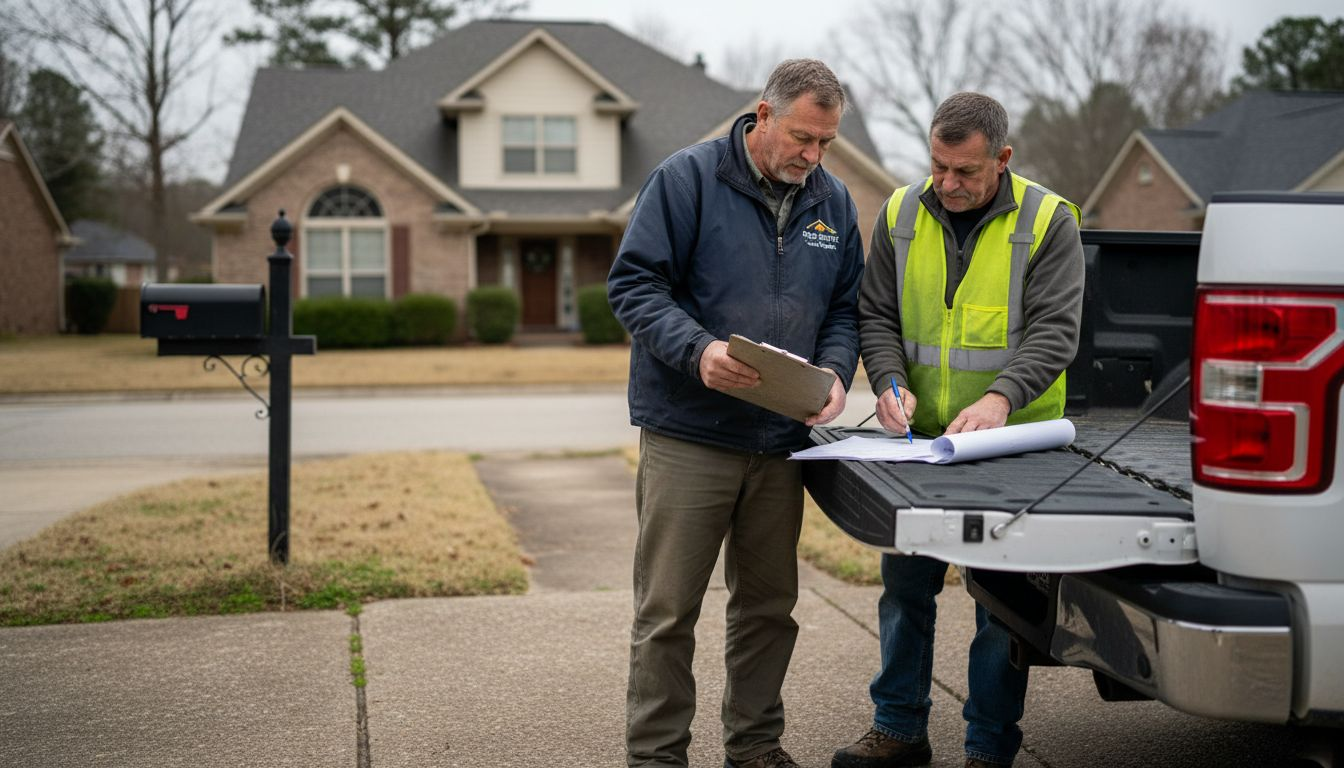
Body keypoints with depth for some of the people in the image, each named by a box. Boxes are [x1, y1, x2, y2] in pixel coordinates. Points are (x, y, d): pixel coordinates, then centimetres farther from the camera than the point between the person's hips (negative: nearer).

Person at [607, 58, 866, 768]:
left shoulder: (833, 202, 11)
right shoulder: (687, 178, -6)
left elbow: (844, 309, 16)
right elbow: (632, 283, -9)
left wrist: (834, 371, -5)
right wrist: (698, 351, -24)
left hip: (781, 441, 5)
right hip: (687, 436, -5)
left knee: (769, 606, 14)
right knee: (667, 610, -1)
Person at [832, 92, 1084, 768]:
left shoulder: (1047, 222, -7)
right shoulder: (901, 216, 4)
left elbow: (1053, 331, -14)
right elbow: (876, 314, 7)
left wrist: (1000, 398, -30)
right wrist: (889, 382, -13)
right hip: (920, 437, 4)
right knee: (905, 583, 11)